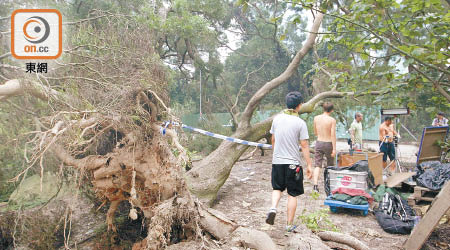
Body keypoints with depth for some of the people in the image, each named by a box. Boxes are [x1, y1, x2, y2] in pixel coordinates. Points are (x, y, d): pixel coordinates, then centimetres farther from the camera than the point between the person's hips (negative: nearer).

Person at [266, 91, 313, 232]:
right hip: (293, 163, -3)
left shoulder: (277, 118, 2)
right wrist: (309, 165, -4)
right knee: (292, 194, 8)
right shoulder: (300, 123, -10)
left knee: (277, 188, 21)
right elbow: (304, 146, -10)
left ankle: (273, 208, -4)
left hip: (277, 161, 3)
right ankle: (289, 225, 15)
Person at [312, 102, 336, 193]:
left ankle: (315, 185, -14)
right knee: (330, 165, 18)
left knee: (317, 165, 0)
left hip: (319, 143, 2)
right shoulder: (332, 120, -11)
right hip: (328, 144, -2)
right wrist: (334, 149, -12)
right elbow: (333, 135, -14)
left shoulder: (316, 118, 0)